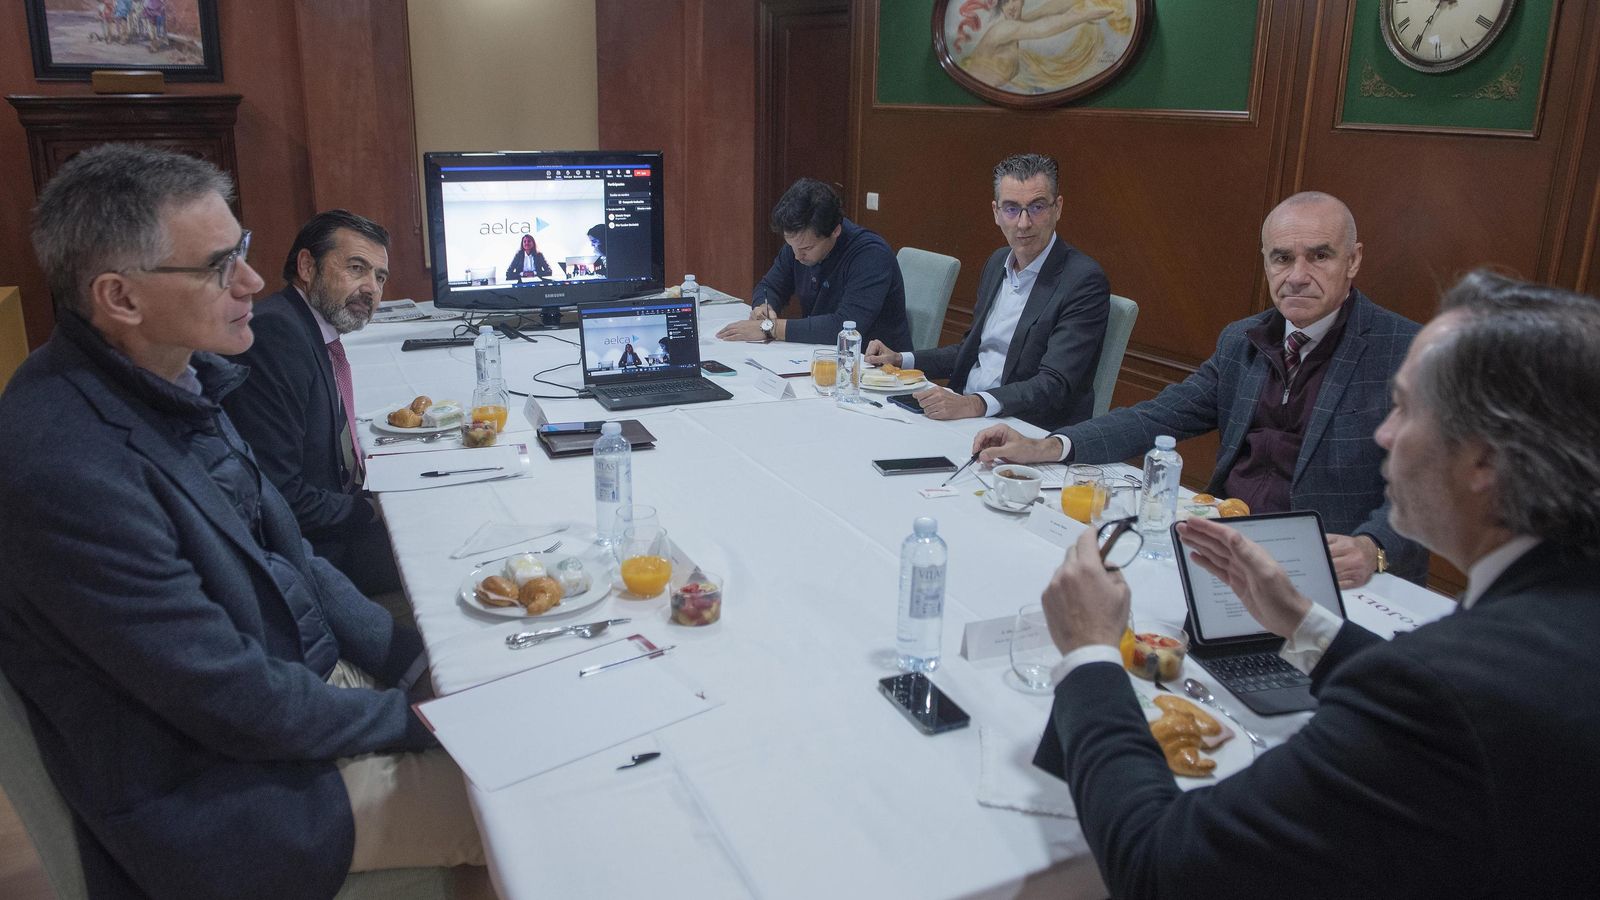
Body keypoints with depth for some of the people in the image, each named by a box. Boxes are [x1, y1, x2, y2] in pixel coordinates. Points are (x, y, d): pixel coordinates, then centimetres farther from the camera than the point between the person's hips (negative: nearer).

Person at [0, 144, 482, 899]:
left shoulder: (172, 379, -2)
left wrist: (421, 662, 0)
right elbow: (236, 703, -25)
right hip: (216, 792, -8)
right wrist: (409, 718, -12)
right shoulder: (68, 464, -30)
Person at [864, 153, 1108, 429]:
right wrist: (901, 360, 10)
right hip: (962, 413, 7)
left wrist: (973, 404, -34)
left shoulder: (1084, 280, -13)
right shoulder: (998, 262, 12)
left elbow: (1054, 385, -21)